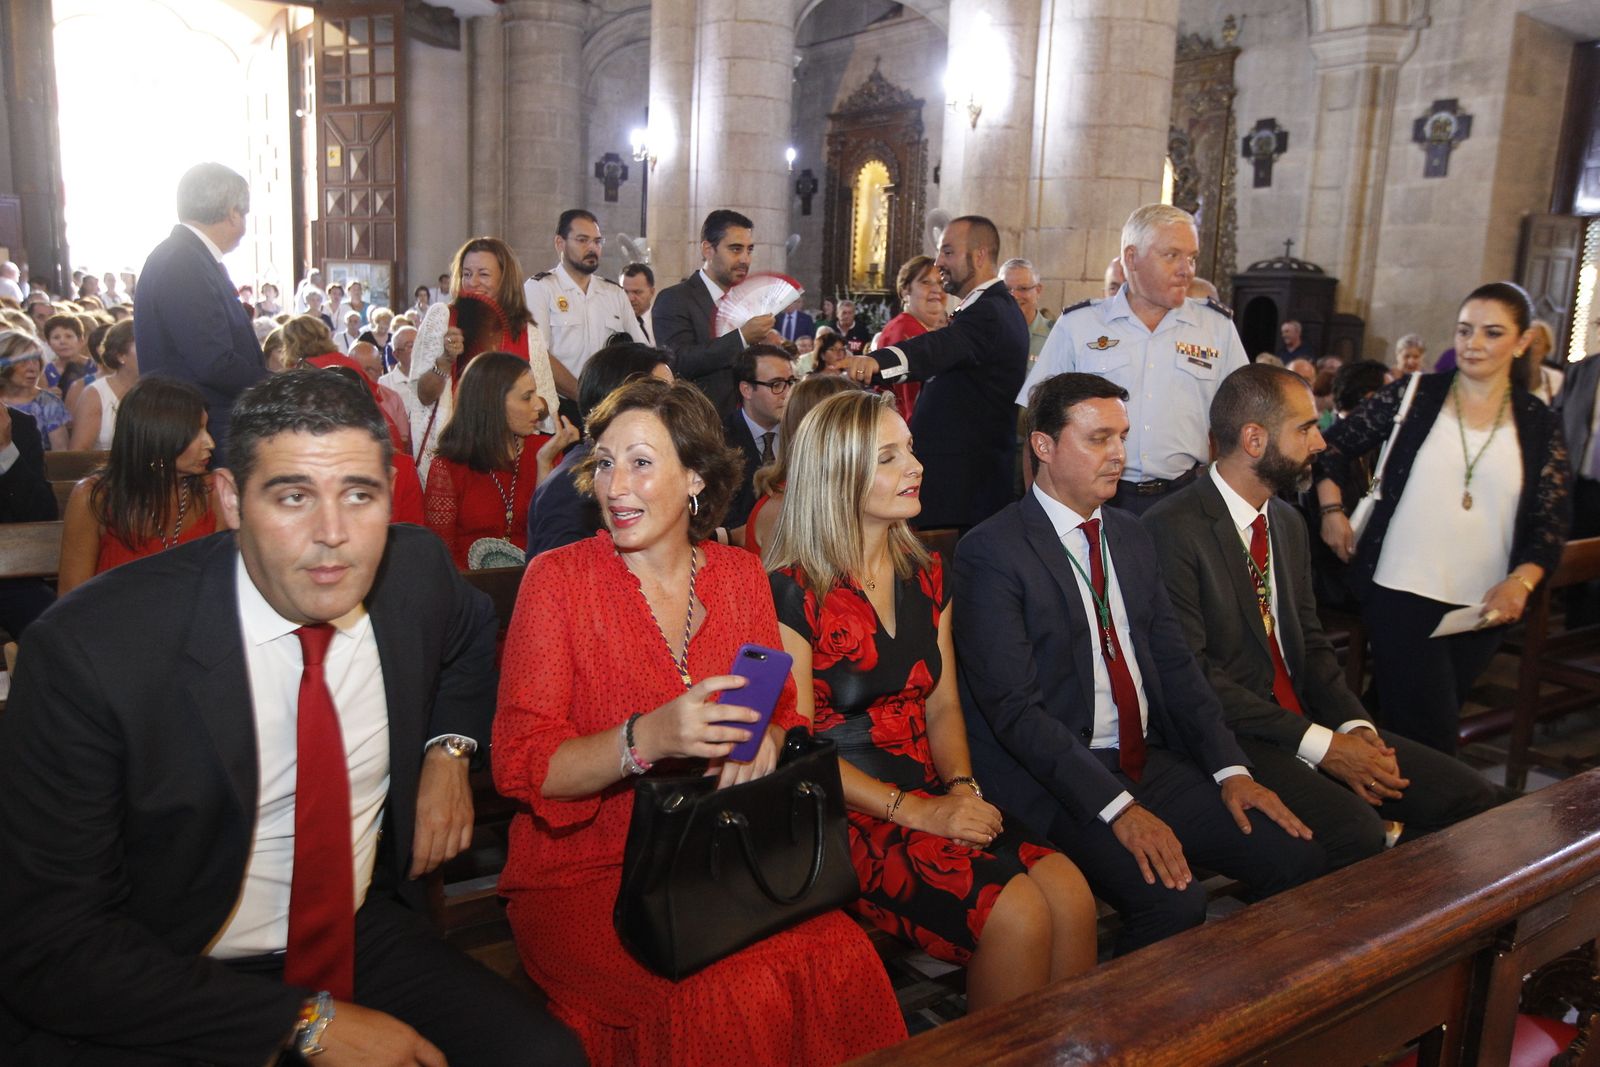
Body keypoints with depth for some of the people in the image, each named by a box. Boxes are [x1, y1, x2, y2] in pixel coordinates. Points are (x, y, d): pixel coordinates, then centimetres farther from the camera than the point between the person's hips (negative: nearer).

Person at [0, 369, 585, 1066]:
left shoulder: (414, 569, -8)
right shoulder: (89, 649, -20)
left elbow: (470, 630, 18)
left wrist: (449, 746, 0)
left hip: (363, 936, 4)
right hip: (165, 998, -3)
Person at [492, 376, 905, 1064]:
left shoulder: (740, 576, 6)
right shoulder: (558, 579, -5)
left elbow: (782, 715, 10)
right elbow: (517, 766, -11)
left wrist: (764, 739, -15)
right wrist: (646, 740, -29)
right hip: (585, 874, -3)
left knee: (841, 959, -23)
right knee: (732, 993, -28)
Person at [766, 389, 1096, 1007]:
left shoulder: (924, 575, 11)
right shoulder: (793, 592, -10)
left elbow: (942, 706, 12)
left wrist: (961, 787, -7)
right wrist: (914, 811, -15)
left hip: (933, 798, 6)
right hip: (844, 815, -6)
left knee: (1071, 896, -17)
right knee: (1016, 914, -23)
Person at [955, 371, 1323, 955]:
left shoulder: (1130, 534, 13)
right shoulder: (990, 552, -11)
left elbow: (1175, 661, 13)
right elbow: (1014, 708, -17)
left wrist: (1229, 768, 0)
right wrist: (1118, 807, -22)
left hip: (1152, 762, 7)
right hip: (1057, 783, -7)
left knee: (1299, 859, -6)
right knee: (1174, 903, -26)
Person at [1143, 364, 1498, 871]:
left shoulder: (1289, 523, 14)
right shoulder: (1173, 529, -15)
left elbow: (1310, 642, 17)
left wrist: (1354, 724, -2)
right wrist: (1318, 744, -18)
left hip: (1302, 714, 9)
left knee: (1468, 797, -4)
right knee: (1356, 832, -29)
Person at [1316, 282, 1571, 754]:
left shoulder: (1539, 425, 5)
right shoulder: (1414, 395, 0)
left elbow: (1552, 520, 2)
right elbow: (1336, 445, 6)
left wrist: (1520, 582, -14)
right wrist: (1332, 510, -6)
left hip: (1482, 607, 3)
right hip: (1401, 593, -2)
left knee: (1433, 725, 15)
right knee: (1430, 734, -7)